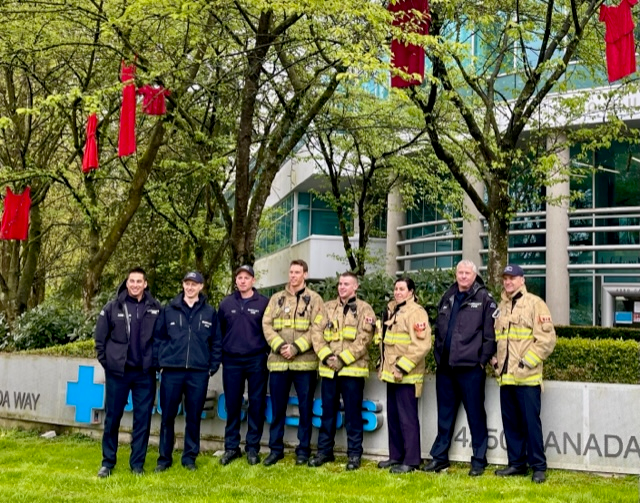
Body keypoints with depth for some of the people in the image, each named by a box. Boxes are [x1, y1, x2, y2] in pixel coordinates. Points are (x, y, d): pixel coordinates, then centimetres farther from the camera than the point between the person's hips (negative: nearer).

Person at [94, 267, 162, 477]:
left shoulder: (155, 308, 1)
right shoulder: (113, 307, -1)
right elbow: (100, 337, 3)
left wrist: (156, 360, 1)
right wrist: (105, 361, -1)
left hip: (145, 373, 1)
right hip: (117, 371, -1)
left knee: (143, 419, 5)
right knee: (112, 417, 7)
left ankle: (137, 463, 16)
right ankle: (108, 462, 18)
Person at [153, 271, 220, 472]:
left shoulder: (209, 312, 6)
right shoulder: (169, 310, 5)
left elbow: (216, 342, 8)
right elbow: (159, 337, 6)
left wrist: (213, 366, 2)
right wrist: (158, 362, 0)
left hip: (199, 372, 0)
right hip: (171, 370, 0)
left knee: (194, 417, 7)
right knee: (167, 416, 5)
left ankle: (189, 457, 19)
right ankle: (164, 457, 16)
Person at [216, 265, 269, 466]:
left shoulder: (264, 303, -1)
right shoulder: (226, 303, 6)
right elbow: (219, 331, 12)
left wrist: (267, 352, -2)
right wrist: (219, 354, 9)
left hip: (256, 361, -2)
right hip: (231, 361, 2)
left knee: (256, 405, 3)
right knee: (232, 405, 7)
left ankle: (252, 447, 14)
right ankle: (231, 447, 17)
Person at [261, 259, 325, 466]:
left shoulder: (314, 299, 3)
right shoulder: (276, 298, 11)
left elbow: (317, 329, -7)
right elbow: (267, 325, 3)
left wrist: (296, 348, -14)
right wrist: (280, 346, -11)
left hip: (305, 362, -2)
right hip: (278, 362, 2)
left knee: (305, 407, 4)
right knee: (277, 408, 8)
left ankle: (303, 450, 15)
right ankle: (275, 449, 18)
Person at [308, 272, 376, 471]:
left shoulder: (364, 309, 0)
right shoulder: (327, 308, 12)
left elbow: (364, 340, -9)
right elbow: (317, 334, 5)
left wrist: (342, 359, -15)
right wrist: (325, 356, -11)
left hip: (353, 369, -4)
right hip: (328, 369, 4)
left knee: (353, 413, 2)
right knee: (328, 412, 11)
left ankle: (354, 453, 11)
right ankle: (325, 450, 21)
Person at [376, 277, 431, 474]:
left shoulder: (416, 312, -13)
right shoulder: (392, 310, 15)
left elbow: (422, 345, -21)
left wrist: (403, 367, -21)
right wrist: (383, 364, 17)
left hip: (407, 376, -9)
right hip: (392, 374, 9)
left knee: (407, 418, -4)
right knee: (393, 417, 14)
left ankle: (411, 461, 3)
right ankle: (396, 456, 24)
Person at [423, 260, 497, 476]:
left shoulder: (484, 299, -4)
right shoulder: (447, 298, 14)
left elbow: (490, 333, -8)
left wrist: (483, 360, -10)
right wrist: (438, 355, 13)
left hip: (470, 367, -6)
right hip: (445, 367, 6)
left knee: (475, 414, 3)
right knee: (445, 415, 13)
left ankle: (479, 460, 13)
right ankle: (439, 457, 22)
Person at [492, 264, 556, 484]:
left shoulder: (535, 303, -5)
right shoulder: (501, 306, 16)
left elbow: (547, 339, -10)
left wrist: (527, 362, -13)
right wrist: (495, 359, 8)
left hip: (527, 376, -6)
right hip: (505, 375, 7)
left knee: (531, 421, -3)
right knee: (510, 421, 11)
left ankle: (538, 466, 7)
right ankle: (516, 463, 21)